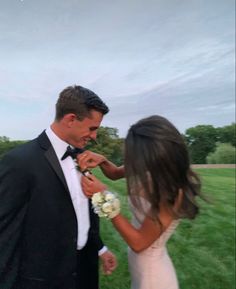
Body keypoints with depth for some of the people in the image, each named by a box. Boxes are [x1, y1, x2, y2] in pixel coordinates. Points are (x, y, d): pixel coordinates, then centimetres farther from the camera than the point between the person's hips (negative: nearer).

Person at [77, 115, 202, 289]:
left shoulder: (173, 192, -32)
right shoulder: (153, 170, -12)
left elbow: (138, 242, -25)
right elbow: (116, 173, 5)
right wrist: (101, 161, -16)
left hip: (151, 273, -6)